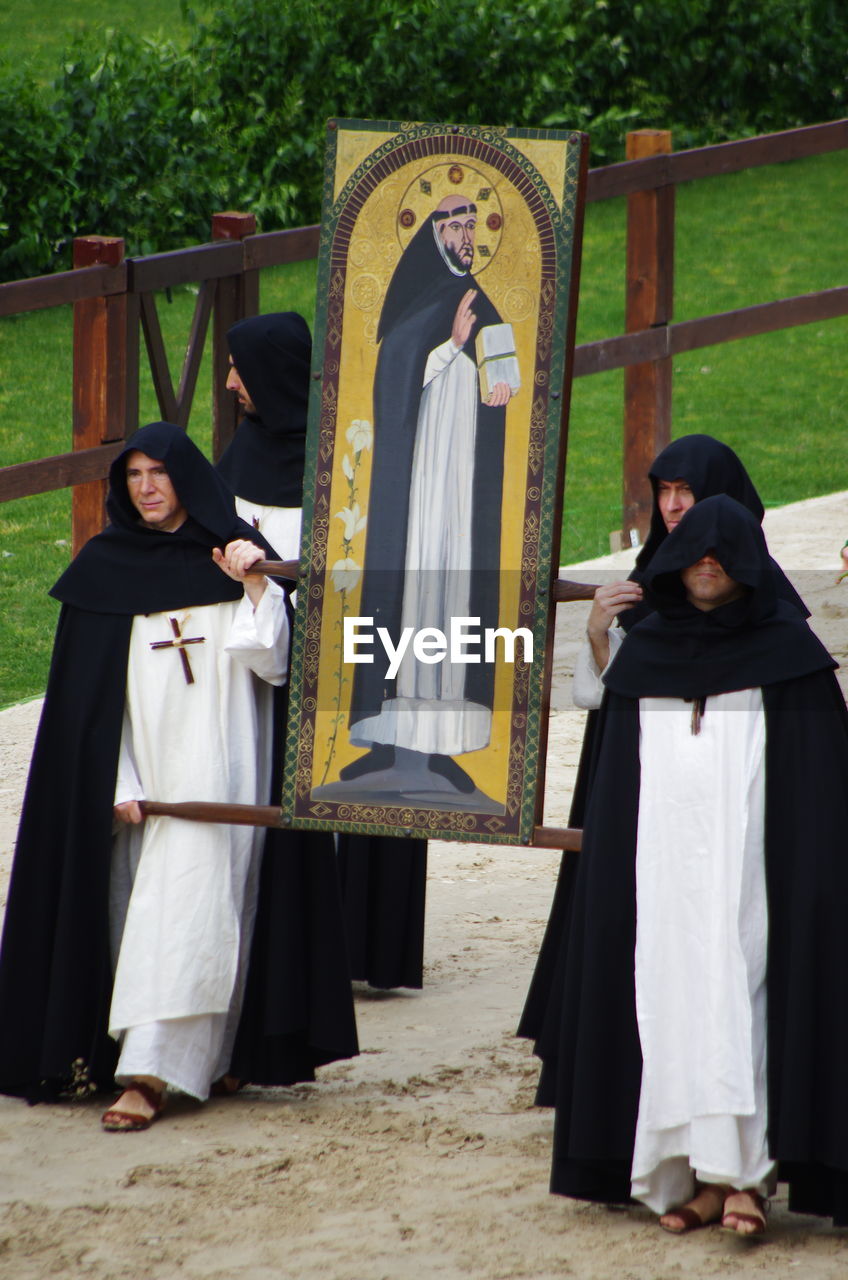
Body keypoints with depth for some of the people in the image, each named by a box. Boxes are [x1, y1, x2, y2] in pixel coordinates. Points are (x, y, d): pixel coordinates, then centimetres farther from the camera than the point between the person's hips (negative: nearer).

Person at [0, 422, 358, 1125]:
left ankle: (149, 1072, -24)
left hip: (215, 769, -3)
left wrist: (254, 586, -16)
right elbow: (92, 694, 5)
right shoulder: (103, 568, 8)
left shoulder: (235, 554, 5)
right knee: (135, 903, -1)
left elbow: (273, 664, -2)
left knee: (186, 904, -15)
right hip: (139, 770, 3)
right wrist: (119, 785, -4)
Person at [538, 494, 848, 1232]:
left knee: (735, 985, -12)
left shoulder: (787, 650, 1)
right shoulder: (643, 652, 11)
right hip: (661, 860, 4)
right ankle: (688, 1172, 1)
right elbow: (614, 784, 16)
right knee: (669, 996, -1)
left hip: (746, 859, -4)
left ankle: (741, 1169, -15)